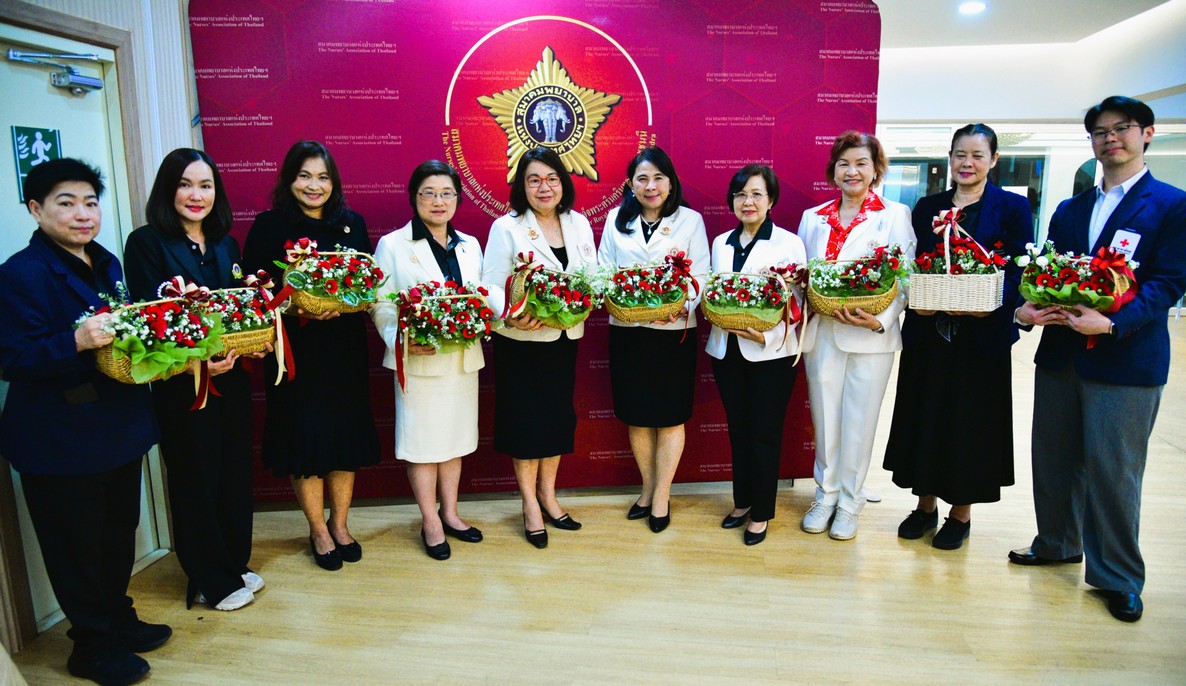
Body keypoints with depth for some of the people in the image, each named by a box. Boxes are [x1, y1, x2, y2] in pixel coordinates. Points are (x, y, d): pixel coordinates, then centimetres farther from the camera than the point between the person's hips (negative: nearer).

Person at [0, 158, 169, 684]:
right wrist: (76, 342, -35)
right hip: (59, 442, -7)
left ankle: (118, 620, 40)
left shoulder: (107, 263, 8)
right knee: (76, 547, 9)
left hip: (120, 429, 8)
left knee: (119, 535, 20)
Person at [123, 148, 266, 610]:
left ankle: (235, 564, 32)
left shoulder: (226, 245, 10)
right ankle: (214, 581, 23)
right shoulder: (146, 243, -7)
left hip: (231, 378, 6)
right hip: (181, 385, -5)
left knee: (235, 473, 13)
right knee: (196, 479, 7)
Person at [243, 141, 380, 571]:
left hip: (345, 349, 3)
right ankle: (318, 531, 23)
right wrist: (294, 308, -22)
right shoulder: (269, 226, -2)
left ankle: (339, 524, 28)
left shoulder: (352, 223, 6)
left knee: (347, 435, 9)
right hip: (294, 352, -2)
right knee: (305, 437, 4)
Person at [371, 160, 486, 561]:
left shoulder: (470, 245, 11)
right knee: (423, 440, 4)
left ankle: (450, 513, 29)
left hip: (464, 358, 5)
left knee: (456, 437, 13)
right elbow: (381, 305, -7)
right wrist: (402, 339, -23)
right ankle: (430, 523, 19)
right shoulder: (393, 245, -3)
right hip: (419, 361, -4)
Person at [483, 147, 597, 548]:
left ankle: (548, 496, 31)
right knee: (525, 420, 4)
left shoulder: (579, 223, 6)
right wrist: (512, 318, -30)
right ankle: (530, 505, 21)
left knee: (559, 417, 13)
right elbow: (492, 290, -12)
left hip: (565, 339, 4)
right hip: (521, 342, -4)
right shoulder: (506, 228, -7)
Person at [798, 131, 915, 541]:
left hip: (871, 337, -3)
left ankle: (849, 502, 22)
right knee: (824, 418, 10)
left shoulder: (895, 215, 1)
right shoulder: (812, 218, 11)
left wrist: (880, 320, -20)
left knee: (858, 422, 6)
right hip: (821, 334, 3)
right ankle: (826, 495, 27)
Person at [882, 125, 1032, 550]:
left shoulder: (1012, 208, 0)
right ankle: (926, 504, 26)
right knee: (925, 416, 10)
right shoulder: (927, 207, 9)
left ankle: (961, 513, 22)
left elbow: (1019, 272, -6)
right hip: (928, 332, 3)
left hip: (982, 334, -3)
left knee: (971, 420, 6)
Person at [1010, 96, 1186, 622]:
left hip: (1126, 359, -5)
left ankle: (1117, 578, 17)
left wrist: (1112, 322, -25)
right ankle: (1057, 543, 34)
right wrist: (1026, 309, -11)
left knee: (1112, 471, 0)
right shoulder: (1069, 210, 15)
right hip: (1060, 354, 5)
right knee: (1053, 459, 14)